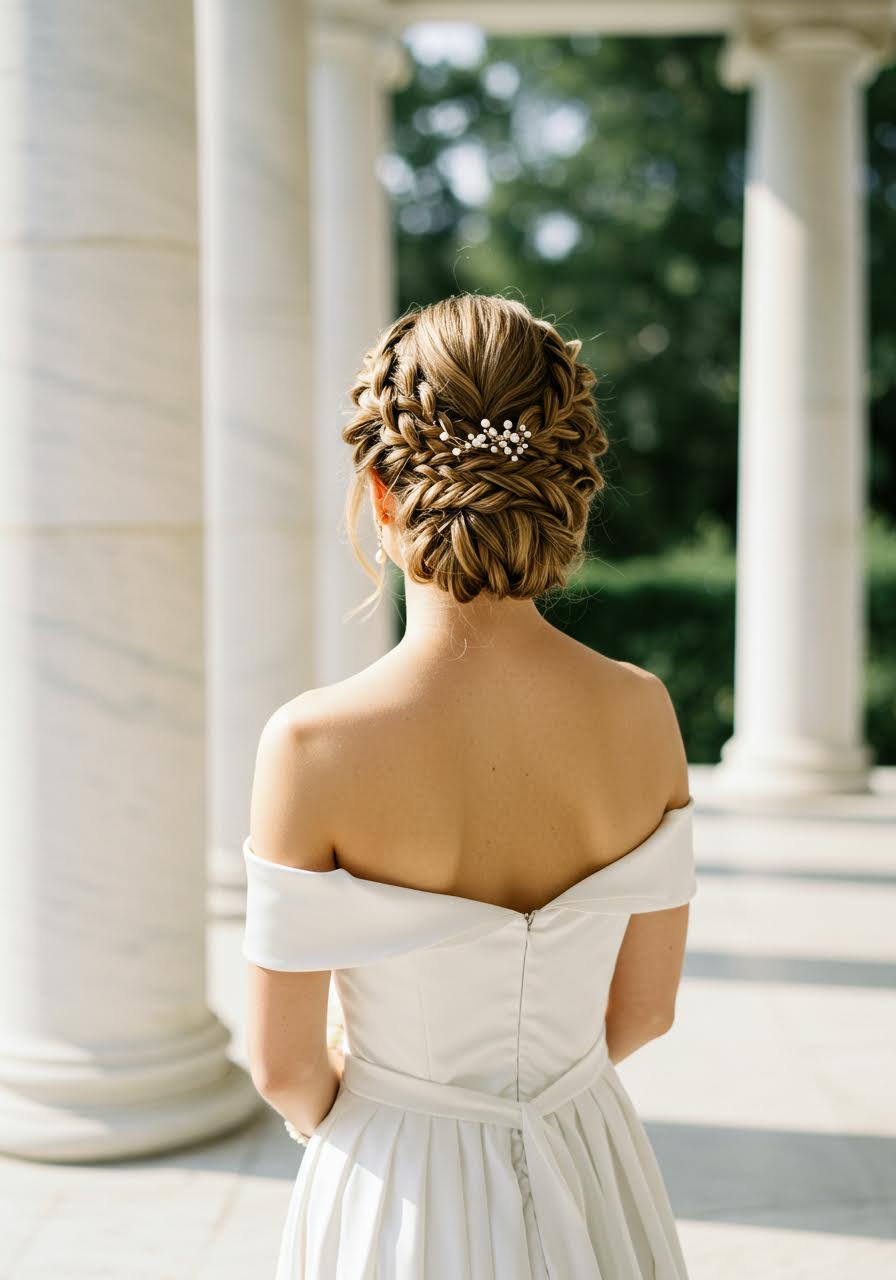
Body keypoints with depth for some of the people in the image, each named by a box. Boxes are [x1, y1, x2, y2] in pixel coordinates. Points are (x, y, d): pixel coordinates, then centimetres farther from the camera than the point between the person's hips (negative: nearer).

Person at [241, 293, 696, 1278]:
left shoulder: (314, 745, -24)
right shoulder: (643, 712, -14)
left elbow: (284, 1063, -13)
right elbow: (647, 1005, -2)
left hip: (401, 1194, -3)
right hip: (586, 1182, 3)